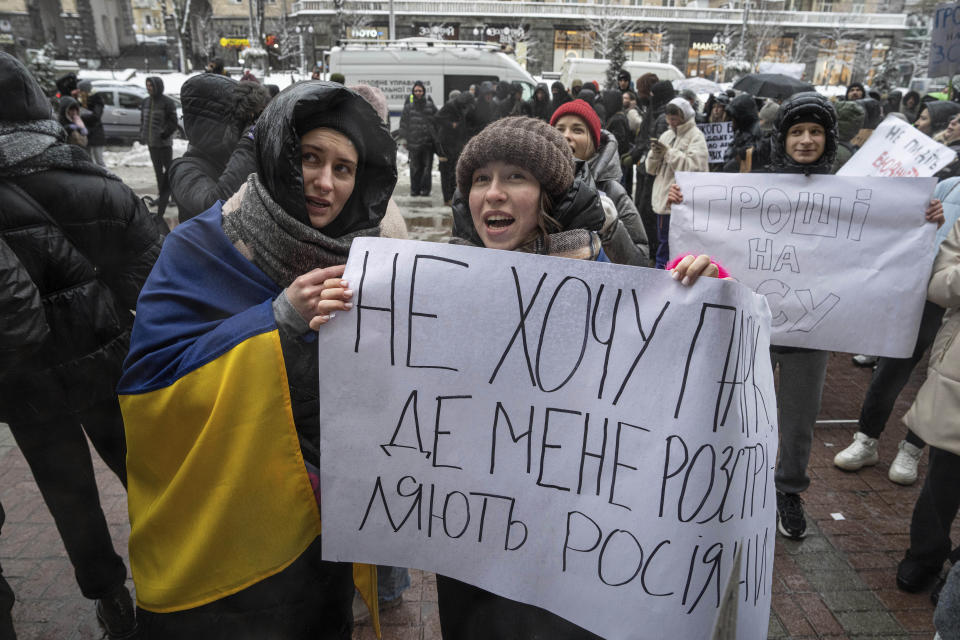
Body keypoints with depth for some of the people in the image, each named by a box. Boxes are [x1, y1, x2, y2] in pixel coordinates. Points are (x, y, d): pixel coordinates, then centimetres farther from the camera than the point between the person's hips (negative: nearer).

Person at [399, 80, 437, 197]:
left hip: (428, 142, 0)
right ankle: (415, 188, 12)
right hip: (414, 142, 0)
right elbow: (403, 123, 5)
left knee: (427, 166, 1)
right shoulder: (409, 106, 5)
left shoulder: (430, 105, 5)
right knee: (415, 167, 3)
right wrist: (404, 138, -1)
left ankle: (425, 188, 9)